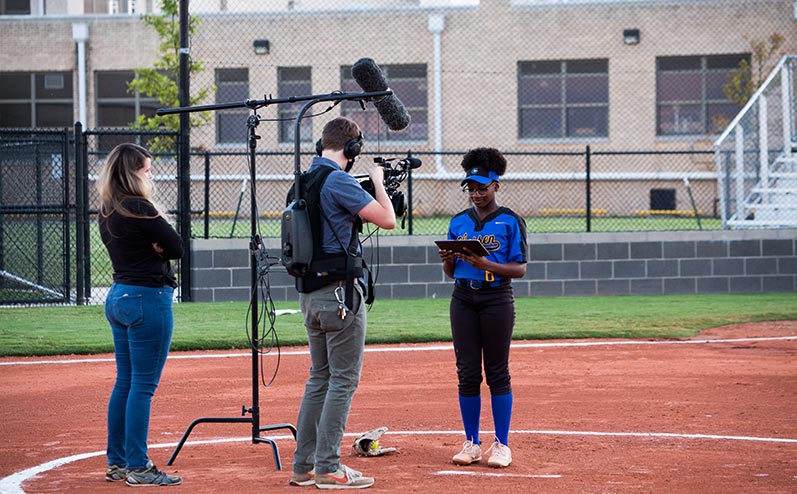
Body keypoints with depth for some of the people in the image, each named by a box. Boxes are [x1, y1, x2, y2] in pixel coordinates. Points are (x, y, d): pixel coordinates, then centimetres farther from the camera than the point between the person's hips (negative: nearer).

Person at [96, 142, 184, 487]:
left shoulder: (107, 212, 10)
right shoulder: (140, 209, -17)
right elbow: (176, 247, -11)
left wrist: (153, 246, -8)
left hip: (119, 297, 9)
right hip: (148, 297, -9)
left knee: (125, 382, 14)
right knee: (143, 385, -5)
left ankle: (117, 463, 18)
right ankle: (138, 468, -4)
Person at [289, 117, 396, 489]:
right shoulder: (339, 181, -15)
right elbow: (387, 220, -16)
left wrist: (371, 186, 17)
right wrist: (378, 182, 0)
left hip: (310, 294, 9)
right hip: (340, 293, -9)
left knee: (320, 376, 15)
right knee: (344, 379, -3)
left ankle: (303, 465, 15)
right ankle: (328, 468, -4)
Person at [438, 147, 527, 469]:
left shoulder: (510, 222, -2)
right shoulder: (459, 222, 11)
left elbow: (520, 269, -6)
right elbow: (450, 273, 14)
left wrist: (486, 264, -20)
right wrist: (447, 260, -8)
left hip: (497, 299, -4)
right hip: (463, 299, 4)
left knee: (497, 373, -1)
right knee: (467, 373, 4)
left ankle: (501, 445, 4)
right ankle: (471, 443, 11)